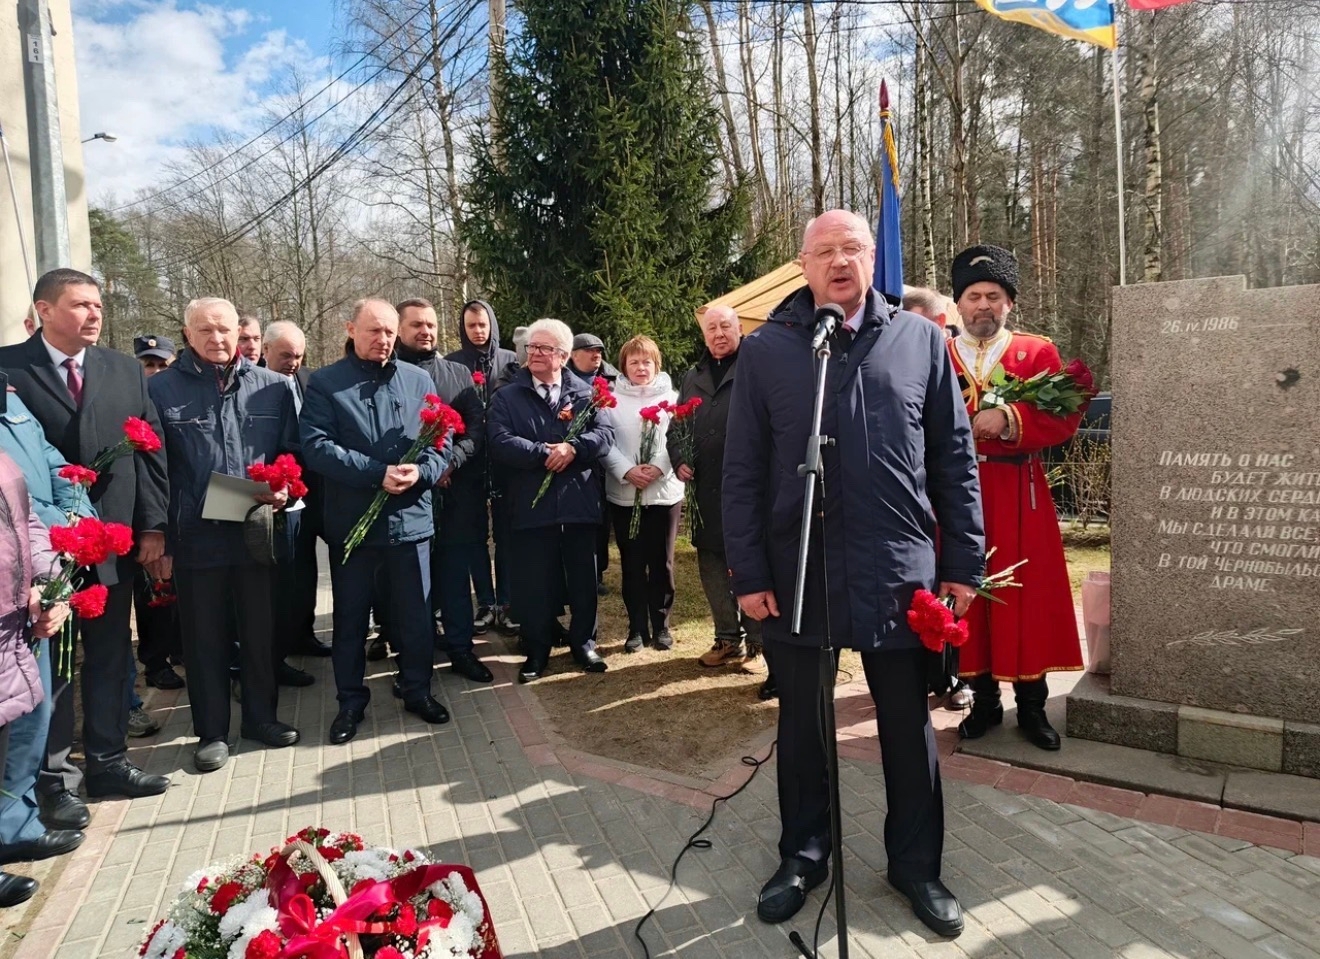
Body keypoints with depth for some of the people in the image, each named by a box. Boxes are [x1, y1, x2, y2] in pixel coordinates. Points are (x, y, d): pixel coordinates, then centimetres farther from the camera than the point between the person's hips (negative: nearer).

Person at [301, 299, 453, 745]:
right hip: (351, 519, -1)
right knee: (350, 616, 11)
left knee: (416, 612, 11)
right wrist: (377, 473, -22)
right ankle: (351, 701, 26)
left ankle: (417, 690, 28)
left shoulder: (418, 380, 7)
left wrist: (421, 472, -18)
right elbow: (316, 447, -13)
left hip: (410, 517, 2)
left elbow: (442, 442, 3)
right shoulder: (324, 383, -1)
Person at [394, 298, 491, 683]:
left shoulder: (459, 373, 11)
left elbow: (478, 424, 4)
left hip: (457, 491, 2)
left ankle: (460, 647, 20)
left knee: (456, 571, 9)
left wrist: (452, 461, -11)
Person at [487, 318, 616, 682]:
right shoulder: (506, 397, 5)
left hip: (580, 502, 1)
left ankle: (584, 642, 27)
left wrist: (572, 449, -20)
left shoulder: (585, 393, 9)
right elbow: (500, 444, -9)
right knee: (534, 582, 6)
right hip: (531, 506, -1)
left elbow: (606, 433, -4)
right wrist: (545, 453, -17)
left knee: (583, 578, 10)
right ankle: (537, 650, 21)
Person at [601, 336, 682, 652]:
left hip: (664, 492, 0)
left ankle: (661, 626, 20)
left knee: (661, 562, 6)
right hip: (623, 494, 0)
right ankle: (637, 628, 17)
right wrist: (627, 471, -17)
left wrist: (657, 468, -18)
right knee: (632, 563, 7)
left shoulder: (671, 397, 5)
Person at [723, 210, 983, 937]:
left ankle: (916, 865, 33)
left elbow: (955, 459, 5)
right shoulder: (765, 351, 1)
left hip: (899, 571, 1)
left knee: (908, 726, 13)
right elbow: (742, 472, 0)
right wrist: (748, 573, -4)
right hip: (797, 572, 0)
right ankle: (802, 856, 34)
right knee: (802, 725, 14)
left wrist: (962, 562, 2)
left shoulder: (921, 341, 4)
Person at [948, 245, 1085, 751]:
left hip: (1020, 497, 0)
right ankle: (984, 700, 21)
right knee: (967, 596, 5)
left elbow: (1065, 420, -4)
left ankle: (1032, 705, 18)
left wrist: (1010, 420, -18)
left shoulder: (1038, 352, 6)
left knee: (1028, 597, 3)